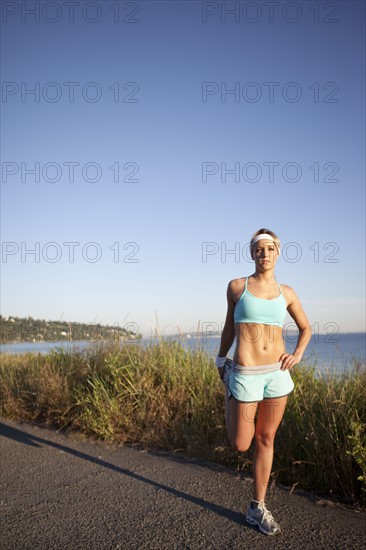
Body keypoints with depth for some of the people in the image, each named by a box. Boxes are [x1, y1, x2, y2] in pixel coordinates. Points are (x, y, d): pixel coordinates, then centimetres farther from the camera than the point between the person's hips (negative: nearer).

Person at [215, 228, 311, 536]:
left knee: (266, 439, 11)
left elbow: (305, 328, 18)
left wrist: (298, 355, 1)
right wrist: (220, 360, 19)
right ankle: (229, 393, 36)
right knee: (240, 445, 6)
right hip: (246, 375, -2)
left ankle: (258, 508, 26)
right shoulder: (236, 286, -2)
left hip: (277, 372, 3)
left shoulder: (286, 293, 5)